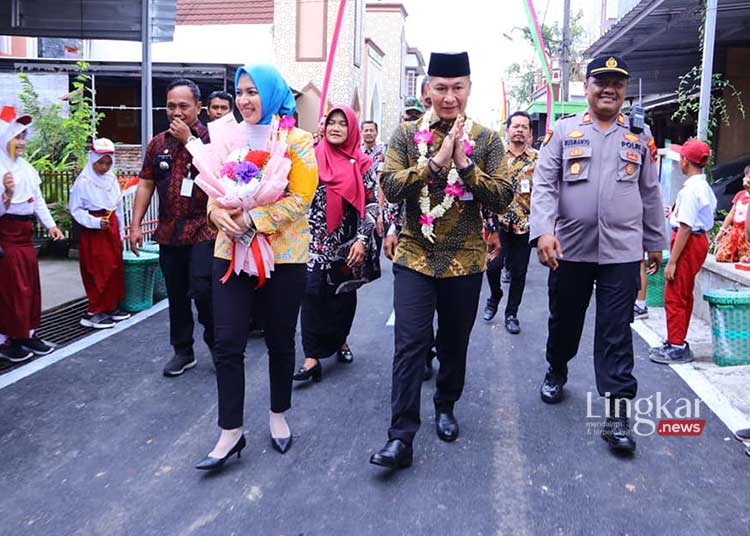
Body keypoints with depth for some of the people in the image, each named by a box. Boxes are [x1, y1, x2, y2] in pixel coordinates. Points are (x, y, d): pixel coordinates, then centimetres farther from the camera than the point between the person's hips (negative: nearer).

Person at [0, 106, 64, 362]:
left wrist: (50, 224, 5)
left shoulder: (25, 167, 9)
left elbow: (38, 200, 13)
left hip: (25, 232, 8)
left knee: (31, 284, 13)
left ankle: (28, 333, 25)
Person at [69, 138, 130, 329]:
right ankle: (93, 313, 3)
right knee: (98, 272, -5)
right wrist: (96, 222, -21)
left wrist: (120, 232, 14)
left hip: (111, 228, 7)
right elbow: (76, 209, -10)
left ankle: (110, 307, 22)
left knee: (115, 268, 10)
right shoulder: (83, 182, -10)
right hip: (93, 231, -7)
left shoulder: (112, 179, 8)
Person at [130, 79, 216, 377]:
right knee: (177, 295, 10)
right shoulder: (158, 143, 12)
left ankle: (215, 341, 14)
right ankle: (182, 351, 24)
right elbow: (146, 185, 12)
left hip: (203, 230, -4)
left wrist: (189, 139, -16)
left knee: (202, 290, -12)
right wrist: (135, 225, 7)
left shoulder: (212, 138, -2)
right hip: (169, 232, 5)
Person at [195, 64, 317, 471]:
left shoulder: (297, 140, -5)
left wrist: (251, 220, -20)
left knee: (280, 343, 11)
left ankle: (278, 415, 32)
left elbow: (301, 198, -13)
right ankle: (230, 432, 11)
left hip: (282, 255, -3)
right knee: (227, 344, -1)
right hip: (231, 251, 3)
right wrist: (216, 211, -10)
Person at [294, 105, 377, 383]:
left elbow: (371, 204, -1)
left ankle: (340, 340, 32)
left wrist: (362, 240, -10)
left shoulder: (362, 164, 2)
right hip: (317, 240, 0)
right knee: (313, 292, -8)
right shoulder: (314, 156, 3)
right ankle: (312, 356, -6)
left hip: (348, 242, 1)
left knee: (344, 292, 10)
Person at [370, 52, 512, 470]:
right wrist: (436, 161, -21)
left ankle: (446, 407, 37)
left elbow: (502, 199, -7)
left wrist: (465, 164, -18)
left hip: (465, 259, 1)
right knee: (410, 343, -7)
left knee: (455, 342, 14)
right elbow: (390, 188, -11)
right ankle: (401, 436, -2)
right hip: (415, 257, -1)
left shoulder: (487, 140, 1)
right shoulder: (407, 134, 1)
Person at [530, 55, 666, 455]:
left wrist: (655, 243, 15)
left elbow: (650, 193, 14)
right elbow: (544, 185, -5)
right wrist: (544, 230, -20)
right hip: (570, 249, 0)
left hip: (622, 251, 0)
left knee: (616, 333, 0)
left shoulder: (640, 135, 9)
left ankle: (617, 413, 4)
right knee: (564, 320, 15)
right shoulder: (563, 131, 3)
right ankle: (556, 373, 41)